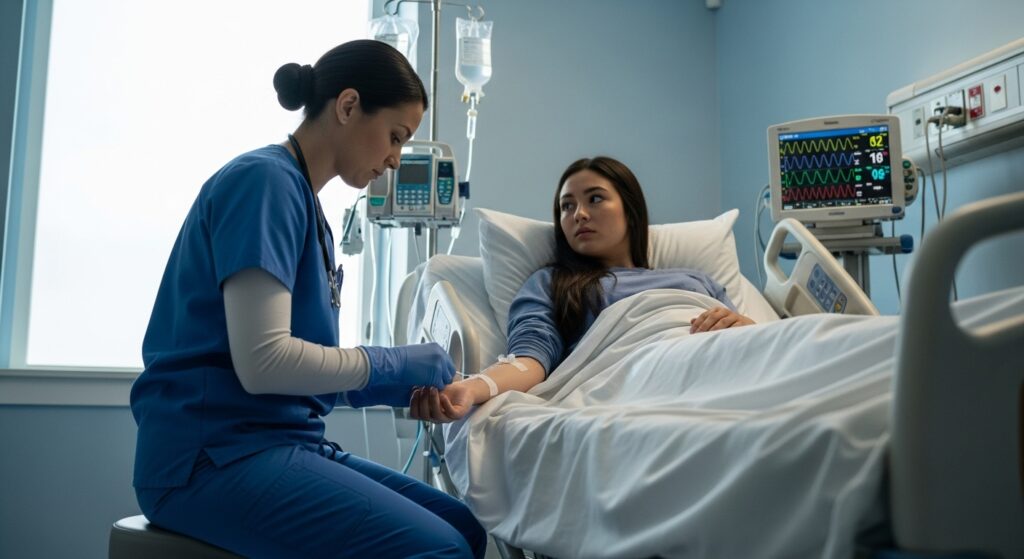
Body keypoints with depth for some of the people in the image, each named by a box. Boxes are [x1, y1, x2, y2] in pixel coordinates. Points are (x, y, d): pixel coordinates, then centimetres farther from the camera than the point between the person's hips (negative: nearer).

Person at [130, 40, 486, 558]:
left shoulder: (305, 201, 15)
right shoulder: (265, 179, -12)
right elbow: (263, 361, -21)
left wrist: (409, 380, 4)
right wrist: (395, 366, -9)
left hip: (278, 444, 9)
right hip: (213, 453, -9)